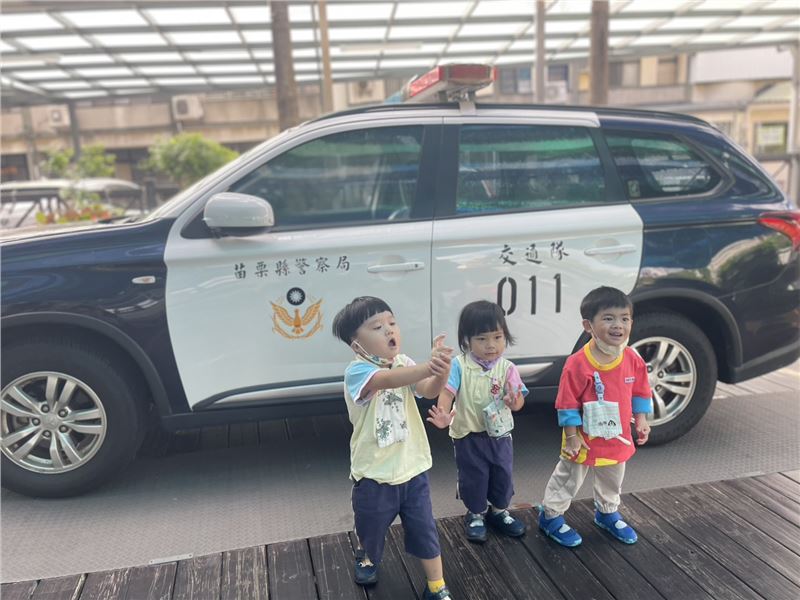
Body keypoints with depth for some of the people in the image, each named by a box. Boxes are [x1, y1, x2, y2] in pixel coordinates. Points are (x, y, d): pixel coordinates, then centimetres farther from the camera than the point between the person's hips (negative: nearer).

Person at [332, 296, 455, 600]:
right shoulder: (357, 371, -22)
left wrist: (442, 370, -44)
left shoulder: (405, 363, -5)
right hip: (374, 473, -3)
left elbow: (430, 390, -20)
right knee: (371, 528, 22)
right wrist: (428, 366, -61)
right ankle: (366, 556, 56)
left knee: (424, 530, 11)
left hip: (413, 468, 3)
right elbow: (388, 380, -43)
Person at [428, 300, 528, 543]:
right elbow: (447, 392, -23)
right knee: (473, 477, 11)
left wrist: (514, 401, -35)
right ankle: (475, 514, 37)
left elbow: (519, 400, -11)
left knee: (503, 475, 17)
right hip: (469, 435, -2)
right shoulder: (459, 366, -14)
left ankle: (499, 511, 43)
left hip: (500, 434, 3)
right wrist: (443, 415, -41)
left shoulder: (507, 368, -7)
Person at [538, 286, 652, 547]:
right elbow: (567, 403, -20)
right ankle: (551, 516, 33)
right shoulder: (578, 363, -27)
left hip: (618, 437, 6)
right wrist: (572, 435, -17)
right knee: (568, 479, 13)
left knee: (612, 480, 27)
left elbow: (640, 392, 6)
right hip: (585, 438, -5)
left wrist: (641, 420, 2)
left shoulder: (633, 359, -9)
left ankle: (607, 513, 51)